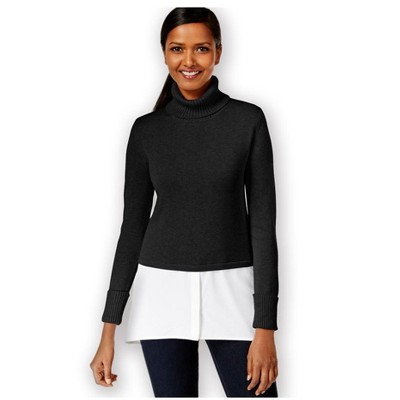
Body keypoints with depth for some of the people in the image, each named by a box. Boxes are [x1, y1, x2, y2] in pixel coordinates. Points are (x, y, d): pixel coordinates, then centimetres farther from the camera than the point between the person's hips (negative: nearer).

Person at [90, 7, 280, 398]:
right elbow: (132, 225, 6)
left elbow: (263, 221, -4)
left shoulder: (248, 119, -2)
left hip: (231, 289, -1)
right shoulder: (146, 129, 4)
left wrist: (265, 327, -10)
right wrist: (109, 329, 3)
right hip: (163, 291, 2)